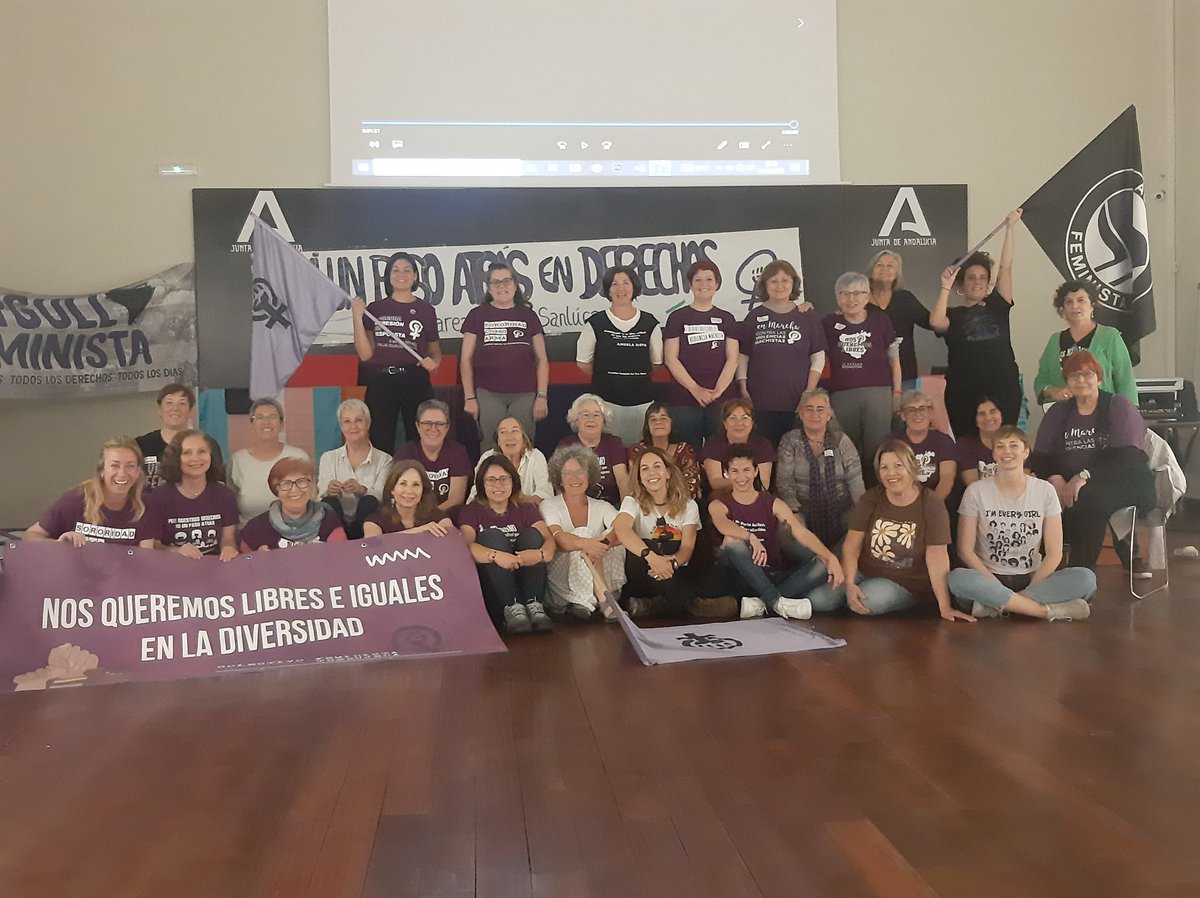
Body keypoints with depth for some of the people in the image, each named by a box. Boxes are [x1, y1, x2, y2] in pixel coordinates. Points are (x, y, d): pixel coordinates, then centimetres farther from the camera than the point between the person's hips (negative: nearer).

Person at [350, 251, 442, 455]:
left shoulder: (426, 310, 9)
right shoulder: (375, 309, 8)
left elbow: (435, 350, 17)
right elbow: (365, 354, 1)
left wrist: (434, 362, -6)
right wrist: (357, 318, -6)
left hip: (416, 383, 0)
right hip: (380, 383, 0)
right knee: (380, 442, -1)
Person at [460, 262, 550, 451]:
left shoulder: (528, 316, 11)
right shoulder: (477, 315, 8)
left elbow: (541, 360, 9)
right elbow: (466, 360, 7)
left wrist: (542, 396, 1)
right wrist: (469, 397, 0)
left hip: (524, 395, 1)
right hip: (488, 395, -1)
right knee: (491, 451, -4)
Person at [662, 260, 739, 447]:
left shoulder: (727, 319, 13)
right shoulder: (677, 317, 7)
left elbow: (732, 359, 6)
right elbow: (671, 359, 0)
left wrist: (718, 390, -9)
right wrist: (695, 389, -10)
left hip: (722, 399, 1)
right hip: (684, 400, -1)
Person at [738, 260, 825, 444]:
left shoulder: (807, 317, 8)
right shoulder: (754, 317, 7)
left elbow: (818, 358, 7)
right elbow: (742, 357, 7)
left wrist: (810, 392, -2)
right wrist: (744, 391, 0)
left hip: (798, 403, 0)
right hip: (760, 403, 0)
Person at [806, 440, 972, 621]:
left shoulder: (932, 506, -10)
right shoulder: (870, 499, -1)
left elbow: (937, 558, -15)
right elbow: (851, 546, -6)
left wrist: (945, 607, -19)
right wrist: (849, 585, -21)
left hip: (907, 584, -3)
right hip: (864, 573, 3)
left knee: (866, 602, -33)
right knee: (816, 600, -19)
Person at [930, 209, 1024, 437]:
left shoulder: (997, 305, 14)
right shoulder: (953, 315, 8)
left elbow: (1005, 267, 8)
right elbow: (936, 322, -15)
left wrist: (1009, 228, 6)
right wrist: (946, 287, -13)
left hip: (1004, 391, 2)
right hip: (964, 394, -2)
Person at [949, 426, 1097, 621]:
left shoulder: (1045, 490, 3)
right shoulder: (976, 491, -1)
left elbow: (1054, 552, 1)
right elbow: (965, 550, -4)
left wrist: (1030, 589, -13)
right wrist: (997, 586, -15)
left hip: (1032, 580, 3)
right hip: (990, 579, -2)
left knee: (1086, 578, -25)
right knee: (956, 578, -36)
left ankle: (995, 605, -27)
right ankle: (1050, 610, -29)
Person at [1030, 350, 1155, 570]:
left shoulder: (1119, 407, 3)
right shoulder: (1058, 412, 15)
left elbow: (1127, 459, -11)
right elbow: (1040, 459, 8)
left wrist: (1085, 476, -25)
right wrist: (1054, 478, -15)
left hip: (1123, 483, -3)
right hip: (1067, 484, 3)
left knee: (1088, 499, -37)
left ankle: (1082, 568, -29)